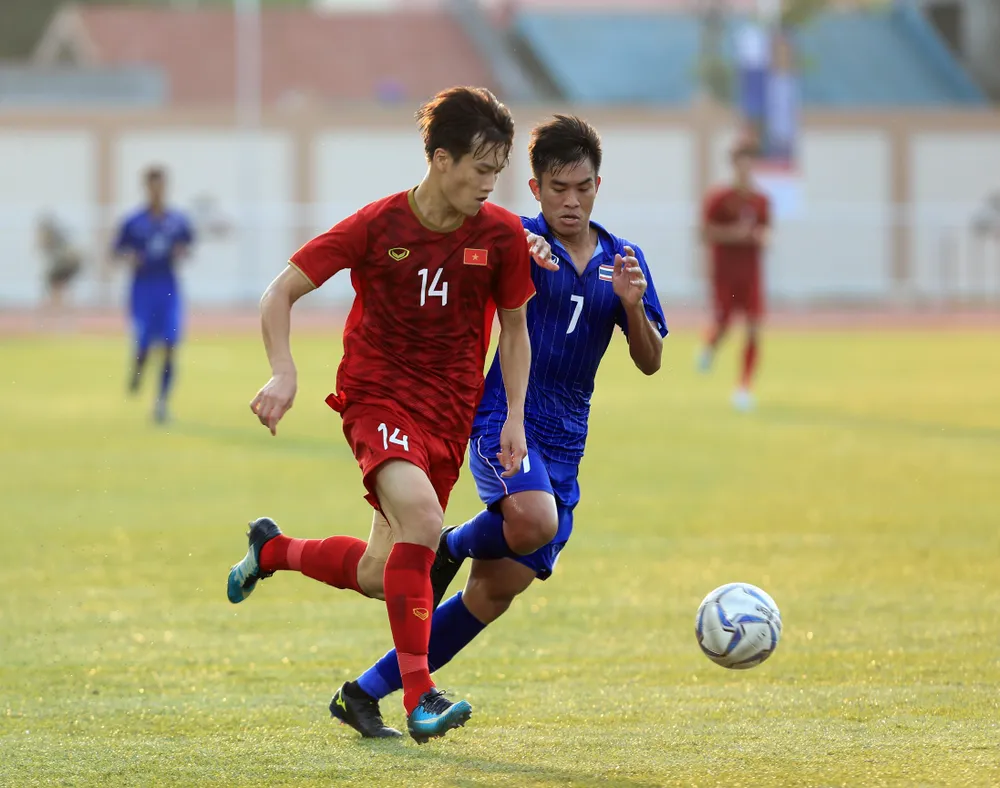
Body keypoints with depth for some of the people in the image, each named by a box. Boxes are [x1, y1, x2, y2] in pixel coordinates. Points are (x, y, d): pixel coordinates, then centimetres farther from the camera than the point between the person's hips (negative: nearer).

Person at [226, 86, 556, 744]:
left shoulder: (502, 234, -4)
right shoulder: (377, 226, -11)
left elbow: (514, 328, 11)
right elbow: (281, 293, -3)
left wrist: (515, 418, 3)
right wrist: (284, 373, -17)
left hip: (450, 412, 4)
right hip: (377, 396, -4)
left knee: (381, 575, 6)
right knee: (421, 519, -32)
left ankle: (272, 549, 37)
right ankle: (419, 696, -29)